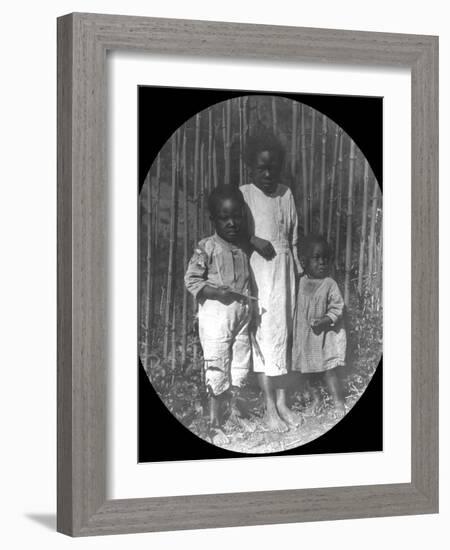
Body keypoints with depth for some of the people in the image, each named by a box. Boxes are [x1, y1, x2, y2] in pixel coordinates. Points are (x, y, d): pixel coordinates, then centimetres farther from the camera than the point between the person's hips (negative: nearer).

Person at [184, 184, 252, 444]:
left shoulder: (245, 245, 5)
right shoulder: (207, 248, -11)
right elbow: (191, 279, -9)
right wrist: (214, 291, -20)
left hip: (242, 315, 5)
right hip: (215, 315, -5)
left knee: (241, 366, 14)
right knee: (217, 369, -1)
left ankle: (235, 409, 33)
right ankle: (216, 425, 8)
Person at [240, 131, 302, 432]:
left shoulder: (286, 194, 6)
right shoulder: (243, 195, -5)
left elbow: (293, 239, 12)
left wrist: (298, 271, 11)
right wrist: (252, 240, -17)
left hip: (284, 272, 4)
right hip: (256, 273, -4)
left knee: (284, 334, 7)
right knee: (264, 336, -5)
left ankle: (282, 402, 15)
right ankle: (270, 406, 0)